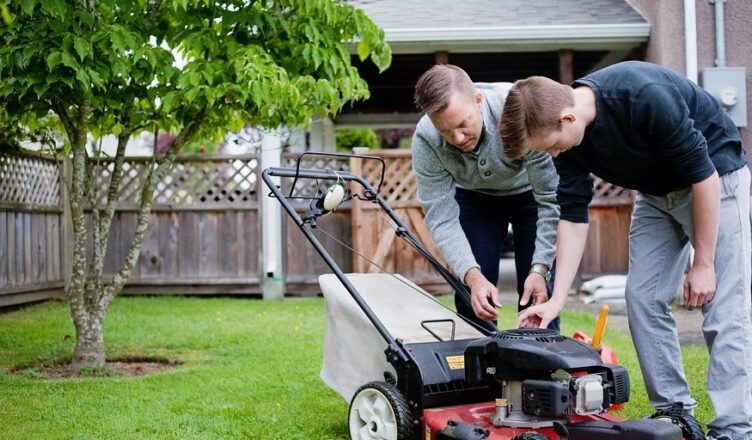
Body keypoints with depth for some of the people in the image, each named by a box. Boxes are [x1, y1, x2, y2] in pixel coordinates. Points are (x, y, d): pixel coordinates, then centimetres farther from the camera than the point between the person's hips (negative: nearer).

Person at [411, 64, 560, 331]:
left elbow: (552, 198, -31)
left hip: (531, 191, -2)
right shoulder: (425, 141, -30)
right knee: (473, 297, -8)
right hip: (475, 196, 2)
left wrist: (541, 269, -36)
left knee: (538, 293, -10)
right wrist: (472, 276, -38)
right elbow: (441, 219, -24)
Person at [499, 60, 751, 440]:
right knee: (642, 297, 0)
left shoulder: (646, 97, -35)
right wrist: (557, 299, -13)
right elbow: (573, 215, -8)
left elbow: (704, 174, -27)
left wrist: (703, 264, -20)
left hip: (717, 178, -7)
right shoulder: (568, 136, -14)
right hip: (657, 192, 7)